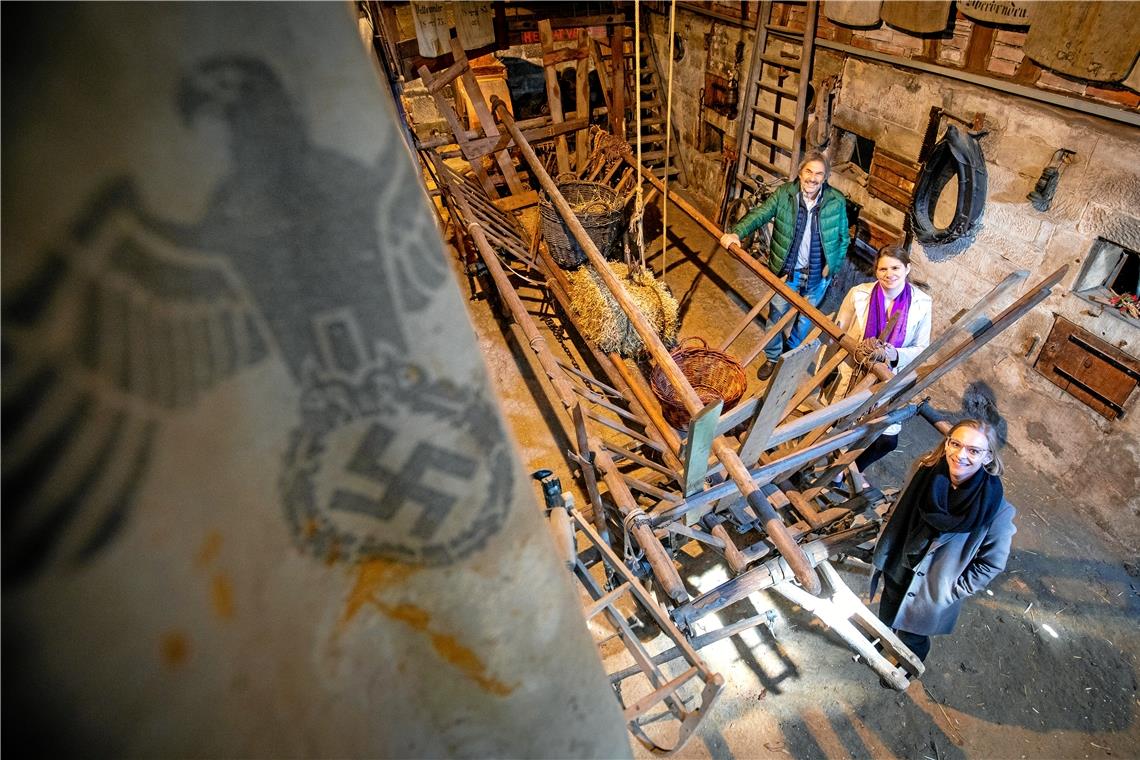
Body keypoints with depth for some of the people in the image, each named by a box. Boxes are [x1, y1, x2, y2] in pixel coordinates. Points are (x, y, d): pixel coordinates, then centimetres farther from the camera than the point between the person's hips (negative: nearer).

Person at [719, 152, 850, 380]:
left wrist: (833, 267, -5)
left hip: (818, 274, 1)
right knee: (777, 315, 11)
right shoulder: (784, 194, -12)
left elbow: (844, 238, 0)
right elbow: (759, 214, -18)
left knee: (806, 317, 20)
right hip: (786, 270, -1)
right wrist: (736, 232, -35)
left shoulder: (837, 202, -10)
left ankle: (791, 354, 45)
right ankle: (772, 357, 33)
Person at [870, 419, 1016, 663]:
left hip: (933, 594, -2)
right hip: (897, 571, 3)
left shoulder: (995, 508, -29)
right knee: (886, 618, 30)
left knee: (913, 638, 23)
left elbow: (991, 563, -13)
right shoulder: (925, 471, -21)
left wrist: (952, 592, -10)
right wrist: (883, 555, 3)